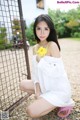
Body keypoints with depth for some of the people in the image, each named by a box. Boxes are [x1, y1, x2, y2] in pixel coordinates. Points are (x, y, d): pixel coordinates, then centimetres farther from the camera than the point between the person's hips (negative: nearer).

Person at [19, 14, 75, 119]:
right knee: (23, 85, 12)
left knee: (32, 111, -15)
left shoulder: (53, 45, -20)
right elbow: (36, 71, 2)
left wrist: (41, 60, -21)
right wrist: (37, 91, -6)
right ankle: (46, 99, 15)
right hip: (46, 85, 7)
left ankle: (64, 102, 3)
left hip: (59, 89, -7)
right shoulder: (35, 48, 2)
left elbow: (58, 72, -24)